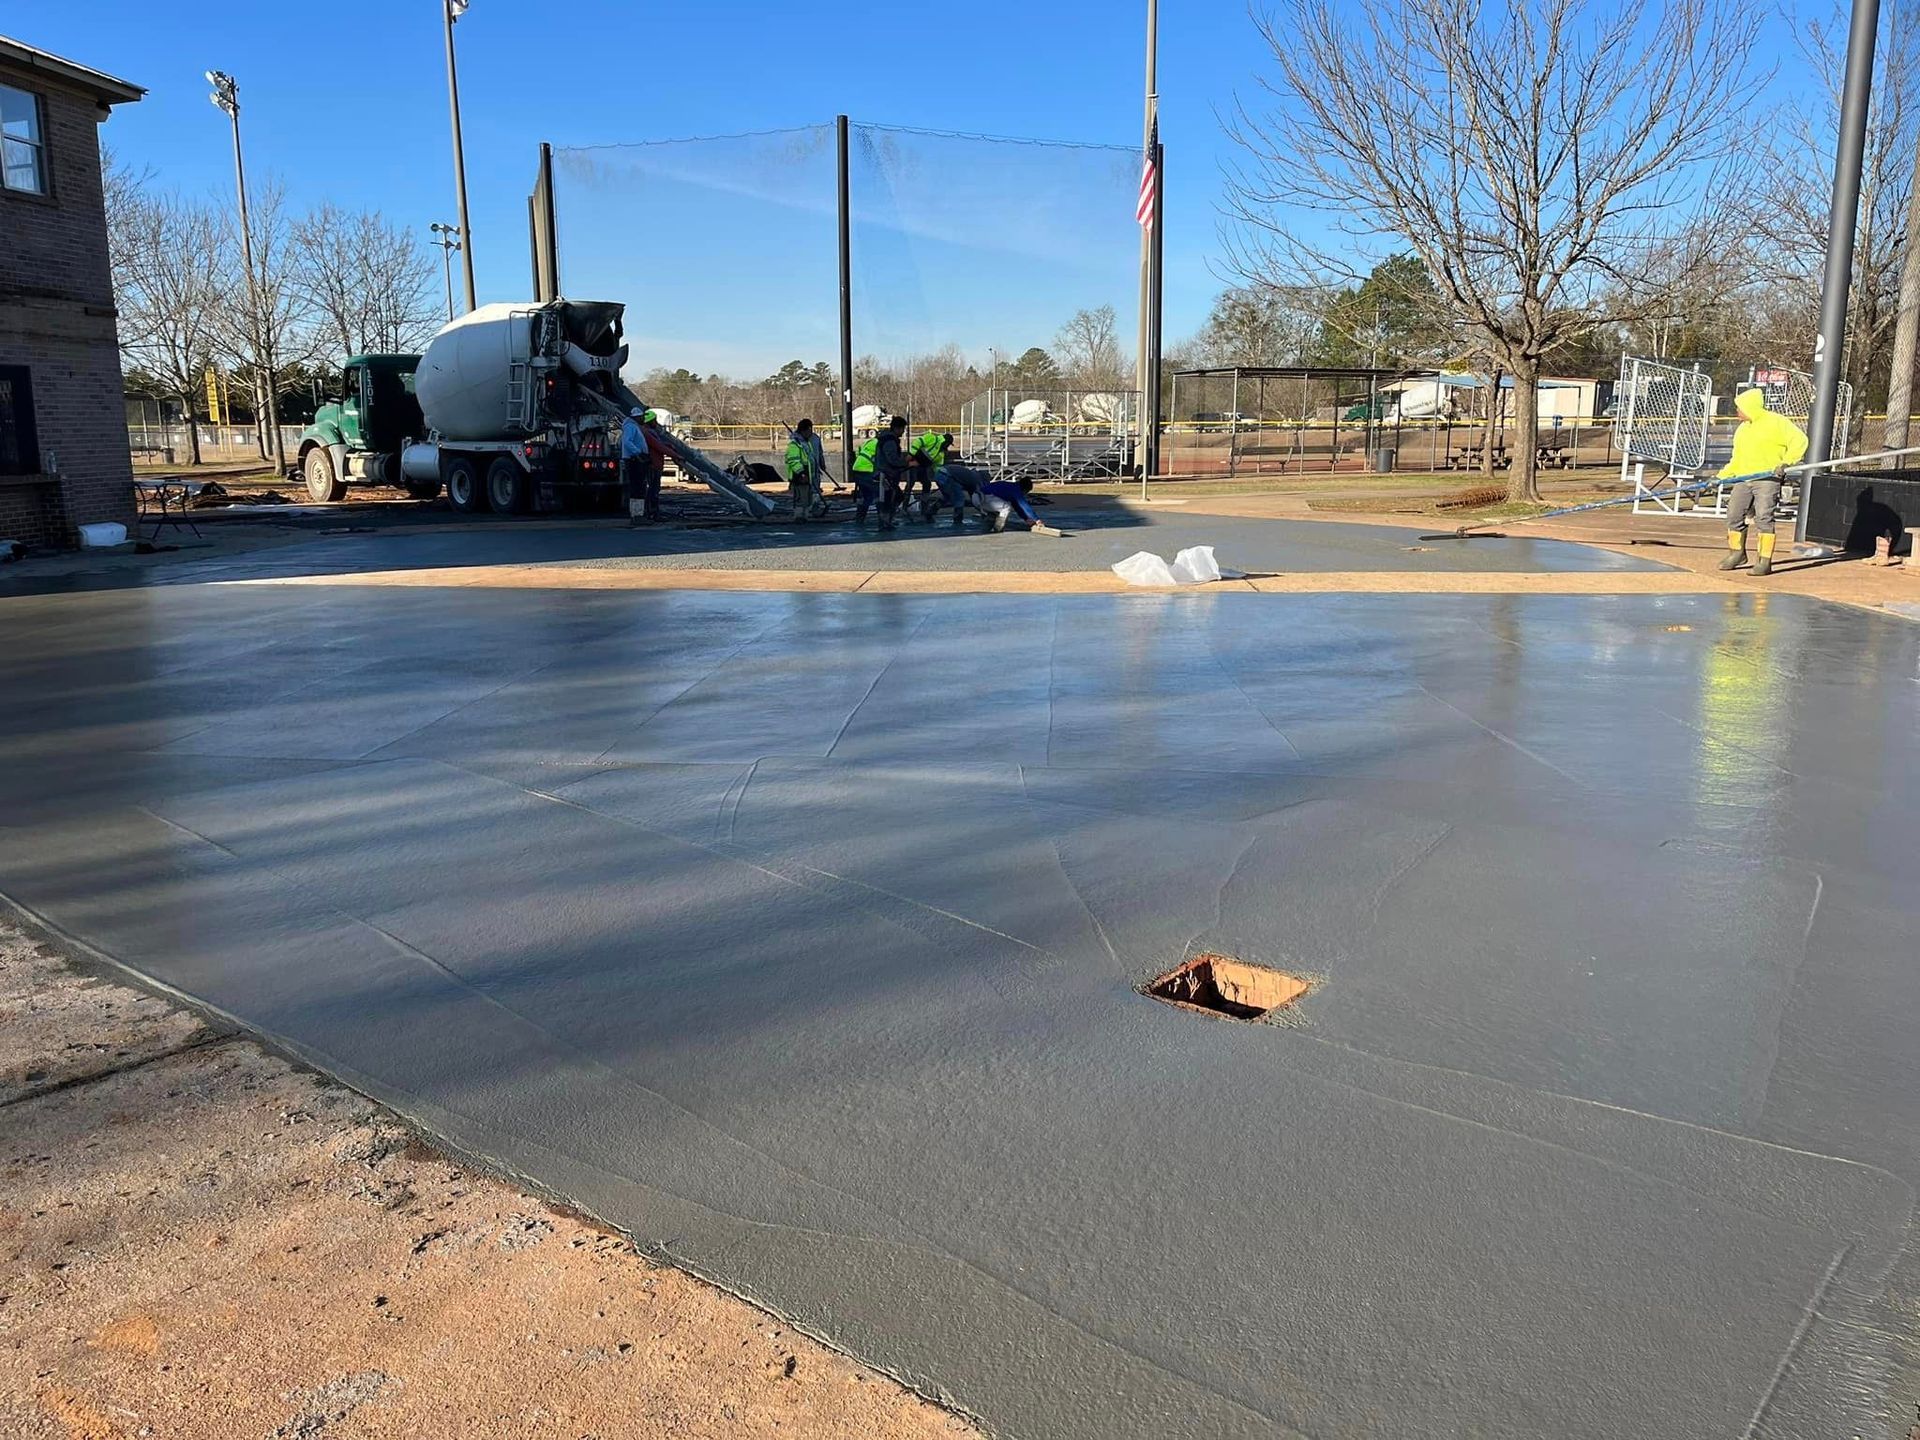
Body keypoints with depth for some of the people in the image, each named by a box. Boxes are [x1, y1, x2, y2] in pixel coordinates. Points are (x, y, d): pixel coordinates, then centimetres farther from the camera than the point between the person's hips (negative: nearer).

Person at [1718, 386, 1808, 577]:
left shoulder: (1775, 422, -4)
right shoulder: (1741, 429, 19)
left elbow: (1800, 440, -9)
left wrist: (1785, 462, -19)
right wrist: (1722, 476, 14)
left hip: (1768, 479, -7)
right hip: (1743, 479, 7)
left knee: (1763, 517, -13)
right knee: (1733, 514, 3)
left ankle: (1765, 561, -11)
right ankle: (1737, 552, 21)